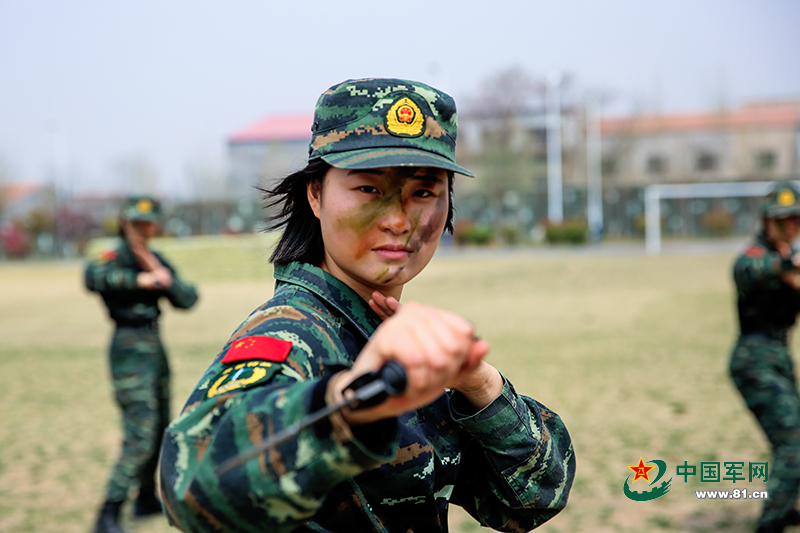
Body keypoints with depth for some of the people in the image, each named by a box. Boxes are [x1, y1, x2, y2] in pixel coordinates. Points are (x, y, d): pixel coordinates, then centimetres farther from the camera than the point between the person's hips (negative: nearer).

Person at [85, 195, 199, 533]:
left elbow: (187, 300, 2)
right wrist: (138, 279, -40)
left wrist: (164, 277, -14)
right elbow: (93, 276, -33)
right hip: (131, 350, -8)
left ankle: (147, 499, 34)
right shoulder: (116, 258, -9)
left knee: (160, 428, 18)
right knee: (140, 436, -15)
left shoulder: (157, 260, 12)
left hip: (154, 347, 8)